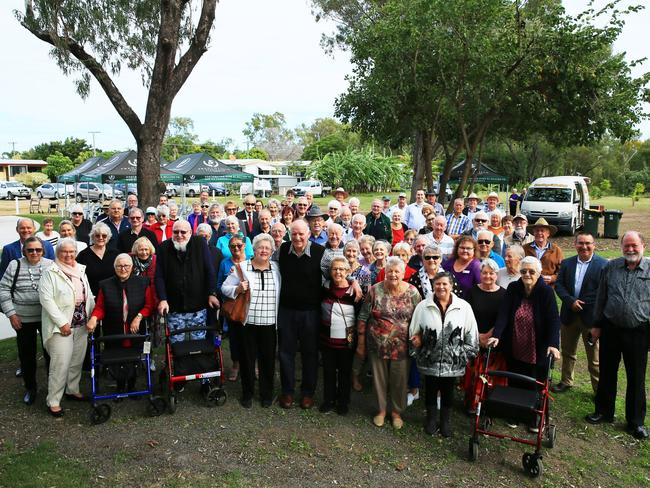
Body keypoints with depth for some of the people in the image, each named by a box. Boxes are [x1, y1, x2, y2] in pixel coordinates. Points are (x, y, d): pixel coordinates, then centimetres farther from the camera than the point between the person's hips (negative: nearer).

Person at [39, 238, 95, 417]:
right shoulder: (51, 273, -8)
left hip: (82, 324, 6)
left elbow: (89, 295, 15)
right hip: (61, 326, -6)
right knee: (61, 363, -6)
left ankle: (72, 389, 32)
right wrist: (62, 322, -17)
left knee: (77, 360, 14)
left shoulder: (81, 270, 11)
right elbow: (46, 299, -14)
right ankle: (53, 401, 6)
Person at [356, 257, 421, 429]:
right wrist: (360, 344, -1)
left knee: (399, 381, 13)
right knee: (379, 379, 15)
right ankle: (381, 410, 37)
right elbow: (363, 318, -3)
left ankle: (397, 412, 36)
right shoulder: (375, 290, -8)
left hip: (401, 346, 0)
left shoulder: (412, 292, -6)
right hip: (377, 345, 0)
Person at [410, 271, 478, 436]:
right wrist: (416, 339, -10)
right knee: (430, 390, 15)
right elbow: (414, 331, 4)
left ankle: (446, 421, 35)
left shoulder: (463, 307, -5)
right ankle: (431, 419, 35)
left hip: (453, 361, 0)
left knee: (448, 392, 16)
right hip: (430, 359, 0)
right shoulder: (423, 306, -5)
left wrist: (466, 354, -2)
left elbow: (471, 334, 1)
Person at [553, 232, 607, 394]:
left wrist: (582, 304, -16)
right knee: (567, 352, 18)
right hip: (569, 315, 5)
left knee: (594, 356, 4)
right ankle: (566, 381, 33)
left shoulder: (603, 265, -7)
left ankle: (599, 388, 17)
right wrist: (571, 301, -12)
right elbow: (559, 285, 3)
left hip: (591, 317, -4)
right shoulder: (566, 263, 7)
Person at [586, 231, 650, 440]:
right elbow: (601, 298, 8)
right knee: (607, 373, 14)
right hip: (610, 329, 2)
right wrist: (597, 325, 8)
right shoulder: (611, 267, 2)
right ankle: (604, 412, 31)